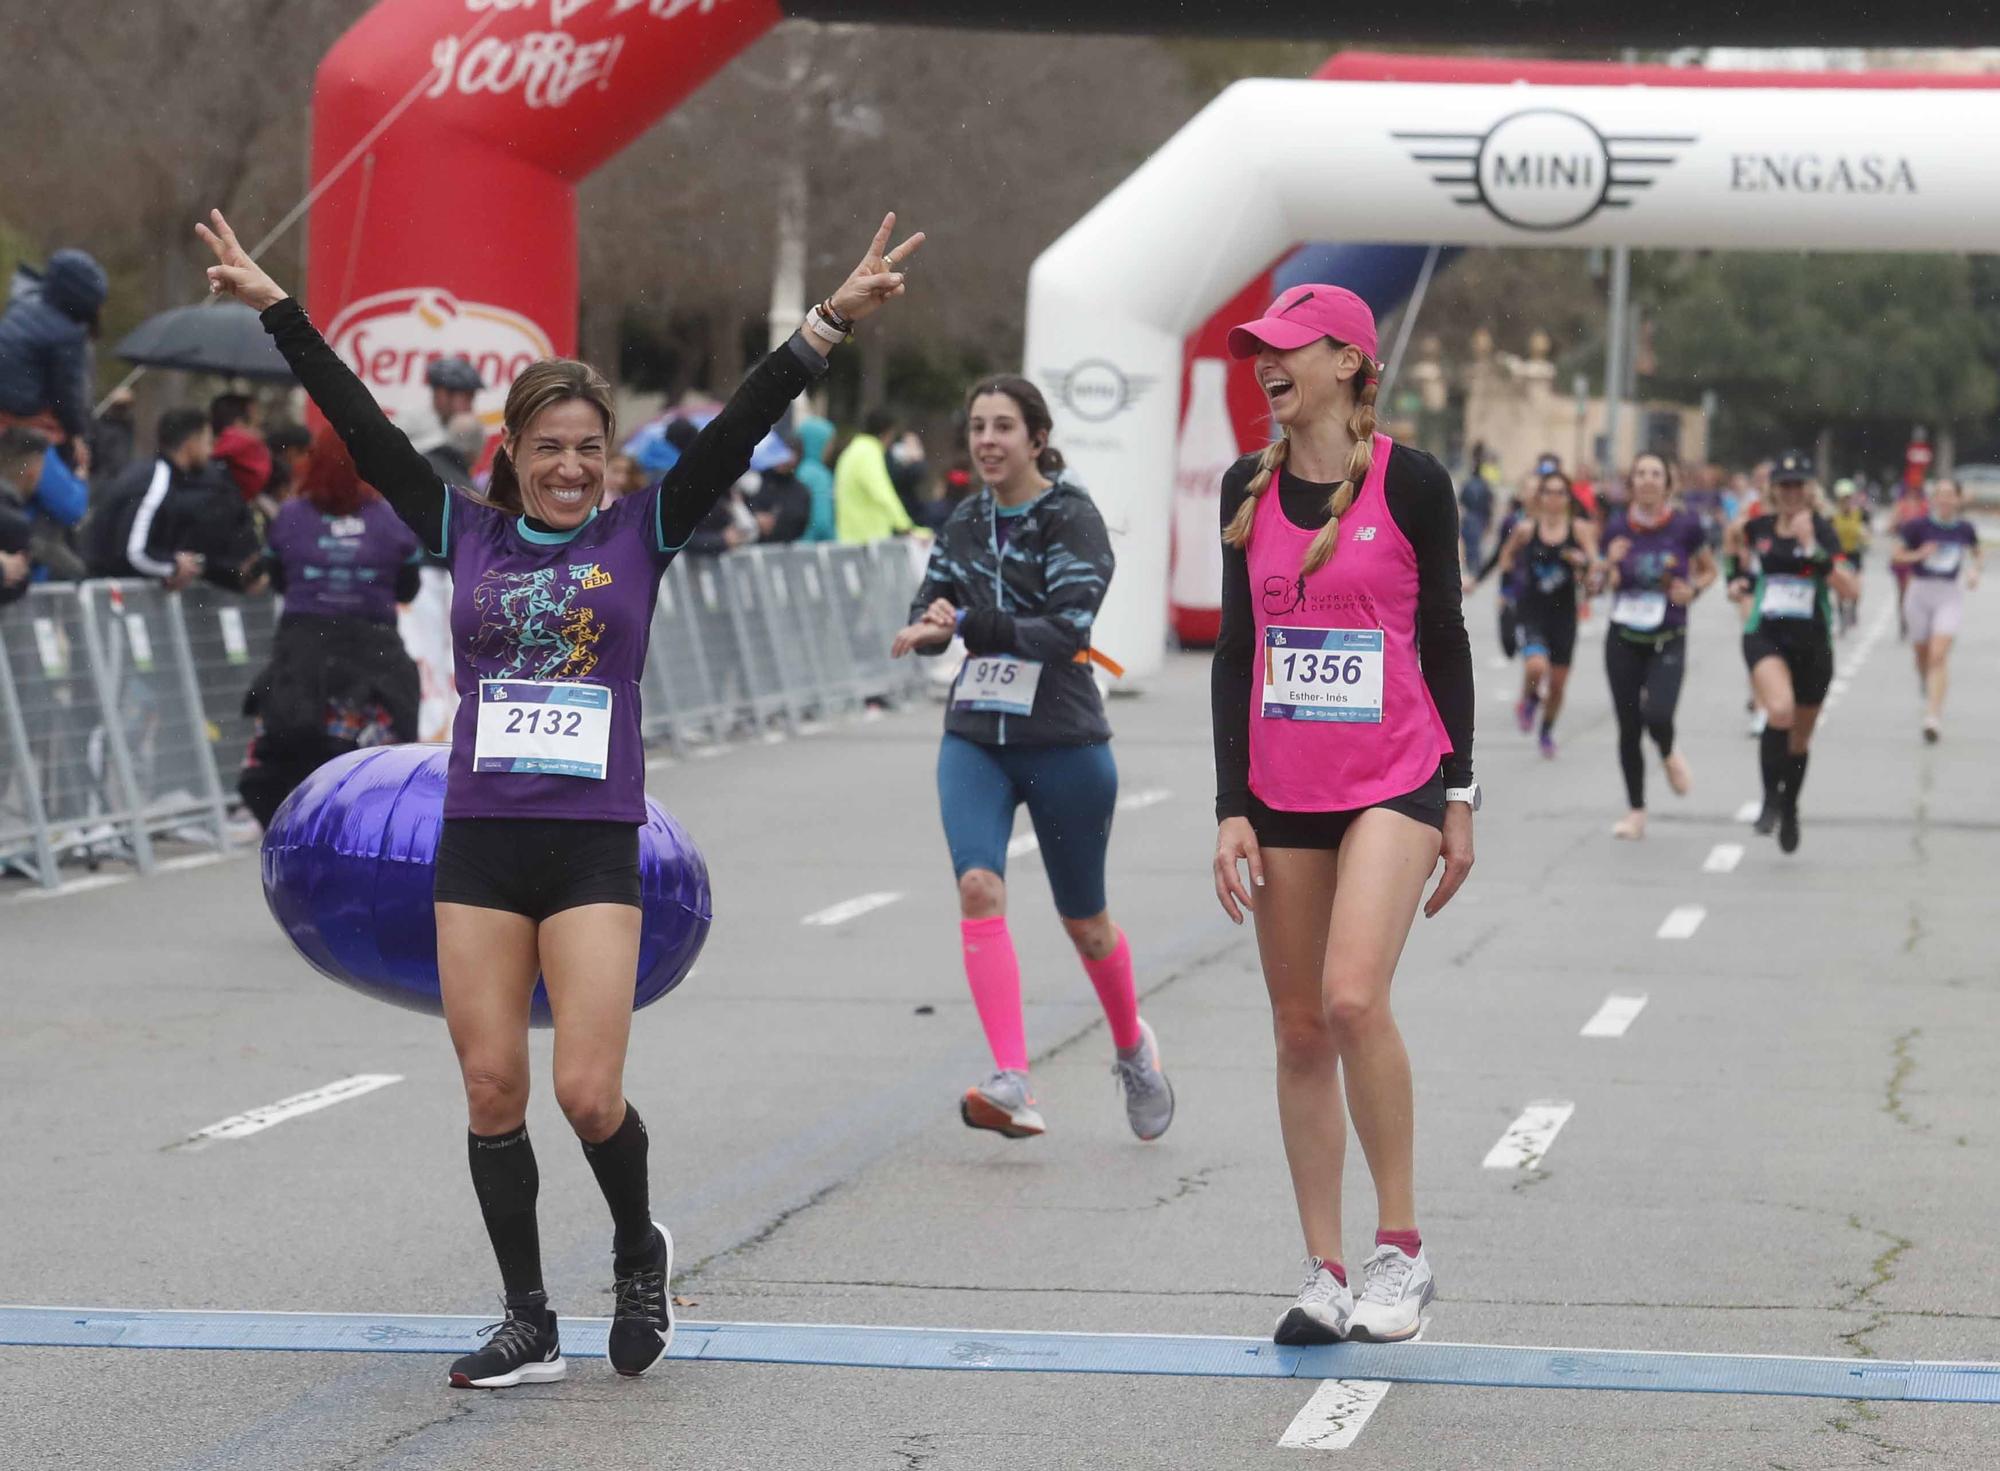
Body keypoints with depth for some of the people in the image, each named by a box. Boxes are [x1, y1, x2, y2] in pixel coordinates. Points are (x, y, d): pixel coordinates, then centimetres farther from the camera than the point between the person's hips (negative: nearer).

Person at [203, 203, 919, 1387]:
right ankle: (530, 1325, 12)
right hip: (478, 844, 2)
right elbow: (363, 428, 6)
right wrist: (276, 308, 3)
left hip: (595, 846, -2)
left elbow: (738, 431, -5)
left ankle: (640, 1253, 21)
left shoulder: (641, 534, 3)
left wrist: (831, 324, -14)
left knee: (590, 1092, -8)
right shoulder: (466, 534, 7)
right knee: (492, 1087, 2)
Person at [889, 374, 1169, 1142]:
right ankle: (1013, 1084, -26)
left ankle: (1133, 1049, 39)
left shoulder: (1073, 519, -11)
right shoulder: (966, 521, 8)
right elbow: (929, 608, 7)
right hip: (975, 739, 4)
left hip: (1064, 745, -4)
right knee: (978, 887, -19)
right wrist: (931, 625, -18)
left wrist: (969, 626, -33)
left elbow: (1067, 631, -21)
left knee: (1084, 921, 10)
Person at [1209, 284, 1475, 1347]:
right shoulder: (1248, 489, 8)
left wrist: (1459, 795, 1)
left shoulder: (1410, 481, -4)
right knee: (1299, 1030, 5)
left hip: (1395, 781, -5)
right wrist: (1230, 806, 3)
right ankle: (1324, 1273, 13)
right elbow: (1234, 650, 9)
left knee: (1354, 999, -21)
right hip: (1281, 791, 5)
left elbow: (1444, 638, 1)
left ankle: (1401, 1248, -8)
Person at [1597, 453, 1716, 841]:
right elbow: (1606, 583, 8)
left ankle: (1669, 755, 15)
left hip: (1668, 642, -2)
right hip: (1624, 641, 2)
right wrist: (1610, 566, -13)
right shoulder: (1618, 527, -2)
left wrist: (1693, 590, -11)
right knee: (1628, 728, 4)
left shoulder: (1684, 525, -7)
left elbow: (1709, 570, 9)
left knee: (1657, 714, -22)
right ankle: (1635, 811, 19)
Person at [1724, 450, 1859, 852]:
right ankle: (1771, 799, -12)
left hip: (1812, 642, 0)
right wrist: (1739, 576, 12)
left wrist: (1812, 546, -30)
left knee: (1800, 737, 15)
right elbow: (1737, 547, 27)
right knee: (1780, 710, -30)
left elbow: (1847, 588, -23)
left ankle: (1790, 808, 40)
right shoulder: (1757, 528, 1)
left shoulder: (1821, 531, -8)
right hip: (1765, 637, 0)